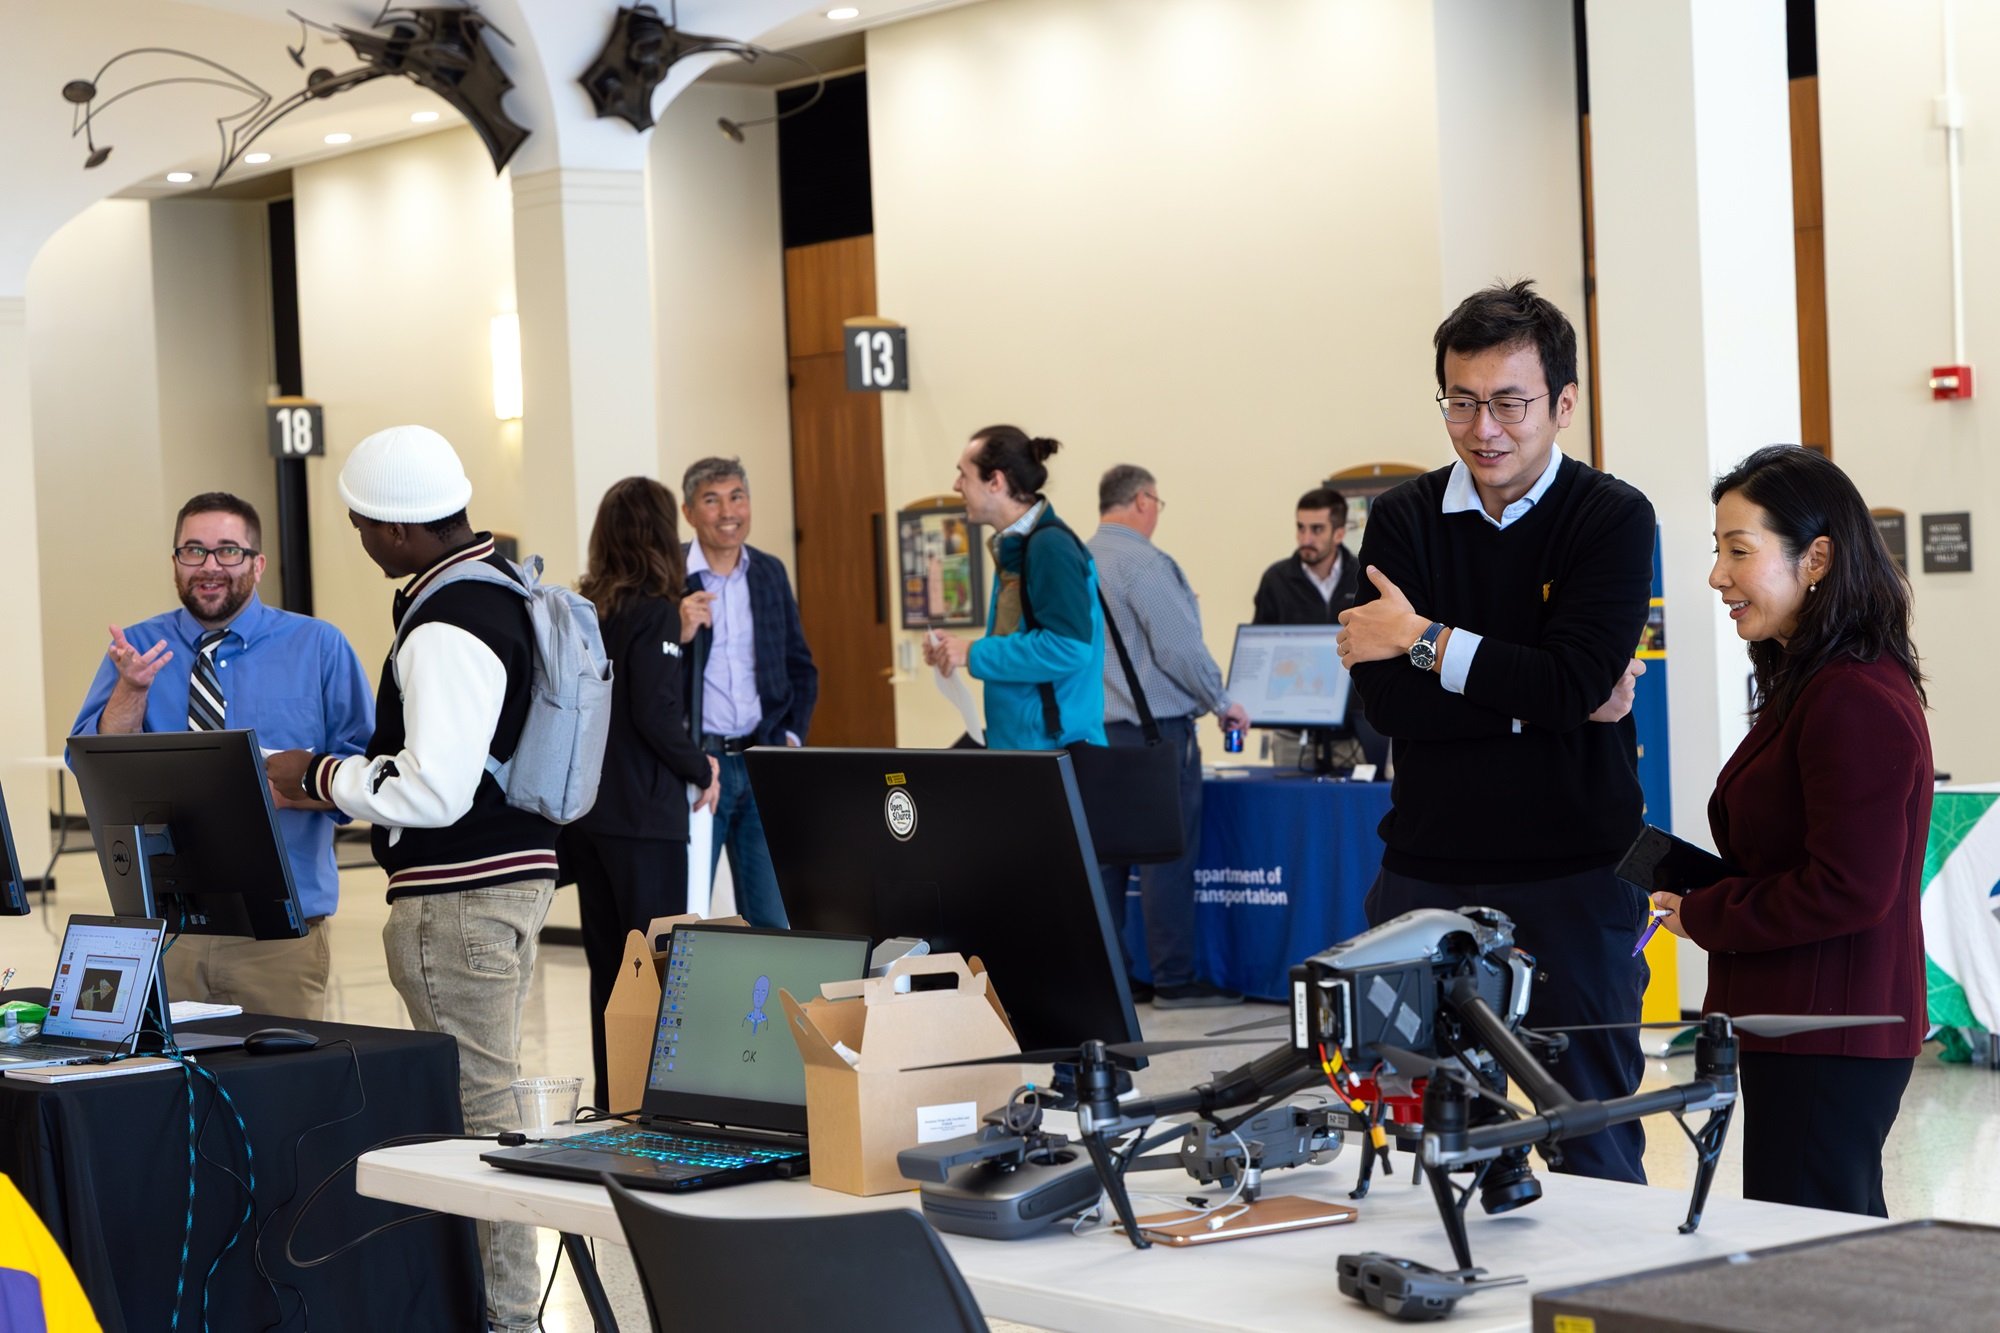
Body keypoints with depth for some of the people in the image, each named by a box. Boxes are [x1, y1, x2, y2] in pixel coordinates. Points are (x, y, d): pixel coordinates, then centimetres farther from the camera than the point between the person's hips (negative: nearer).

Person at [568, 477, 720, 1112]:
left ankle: (612, 1105, 18)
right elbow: (656, 715, -18)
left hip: (582, 813, 7)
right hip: (642, 817, -7)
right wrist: (702, 769, -2)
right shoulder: (653, 611, -12)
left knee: (606, 968, 12)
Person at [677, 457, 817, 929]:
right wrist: (677, 634, -21)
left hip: (763, 763, 4)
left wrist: (793, 736, 6)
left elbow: (801, 667, 19)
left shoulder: (770, 572, 10)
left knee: (772, 919, 6)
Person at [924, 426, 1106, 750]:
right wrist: (960, 649, 7)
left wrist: (975, 653, -18)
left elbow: (1068, 648, -25)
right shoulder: (1013, 546, 13)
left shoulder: (1050, 547, -16)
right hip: (1016, 743, 9)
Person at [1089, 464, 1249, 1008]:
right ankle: (1175, 979, -2)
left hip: (1098, 731, 9)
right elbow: (1180, 647, -17)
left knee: (1106, 855, 10)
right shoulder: (1143, 563, -14)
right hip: (1153, 725, -9)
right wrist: (1222, 703, -3)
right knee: (1167, 855, -4)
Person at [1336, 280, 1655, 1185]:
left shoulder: (1613, 519, -2)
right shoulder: (1404, 521, 5)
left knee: (1593, 1144, 4)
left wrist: (1427, 641, -10)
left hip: (1574, 875, -2)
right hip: (1427, 873, 3)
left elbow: (1577, 683, -16)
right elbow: (1385, 701, -7)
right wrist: (1538, 696, -13)